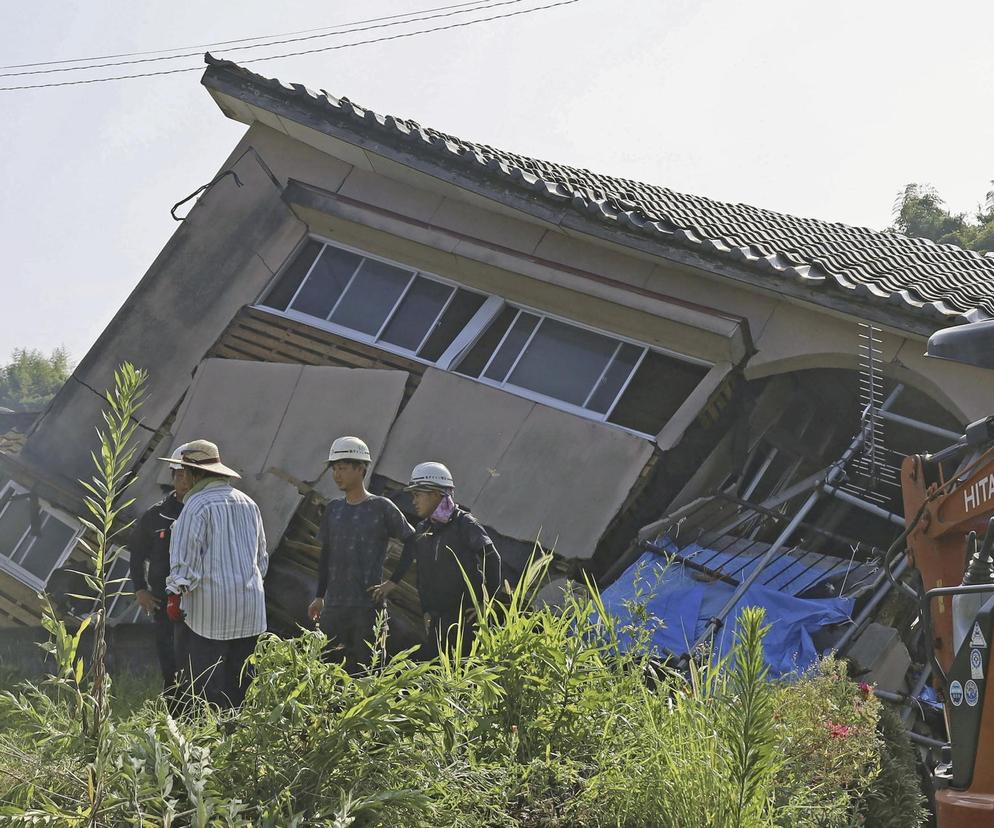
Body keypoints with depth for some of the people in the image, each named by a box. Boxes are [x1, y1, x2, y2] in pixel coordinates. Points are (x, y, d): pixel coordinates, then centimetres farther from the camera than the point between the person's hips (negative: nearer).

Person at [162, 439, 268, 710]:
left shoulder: (197, 505, -9)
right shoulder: (247, 503, 14)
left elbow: (185, 557, -12)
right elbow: (262, 555, 21)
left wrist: (175, 595, -5)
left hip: (210, 609, -7)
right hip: (250, 609, 7)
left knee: (208, 683, -2)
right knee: (239, 677, 11)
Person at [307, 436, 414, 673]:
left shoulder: (381, 508, -2)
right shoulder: (333, 510, 13)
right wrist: (319, 596, 18)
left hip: (368, 605, -5)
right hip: (334, 605, 5)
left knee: (365, 667, -4)